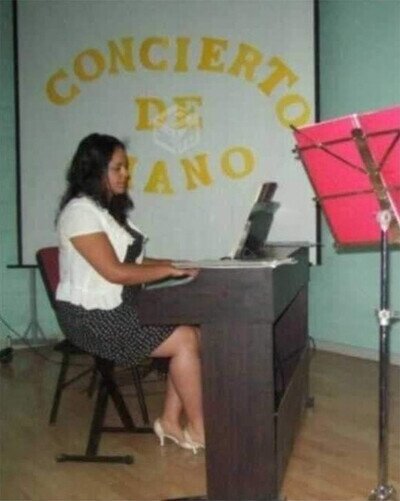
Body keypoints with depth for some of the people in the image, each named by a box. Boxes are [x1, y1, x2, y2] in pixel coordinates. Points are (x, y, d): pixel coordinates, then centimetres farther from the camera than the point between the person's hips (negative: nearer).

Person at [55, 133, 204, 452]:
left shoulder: (110, 209, 15)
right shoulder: (80, 211, -16)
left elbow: (130, 260, 13)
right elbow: (115, 272, -22)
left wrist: (176, 264, 0)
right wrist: (170, 270, -16)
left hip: (121, 308, 9)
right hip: (92, 316, -9)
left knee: (194, 333, -7)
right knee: (185, 340, -17)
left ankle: (171, 421, 2)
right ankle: (199, 430, -3)